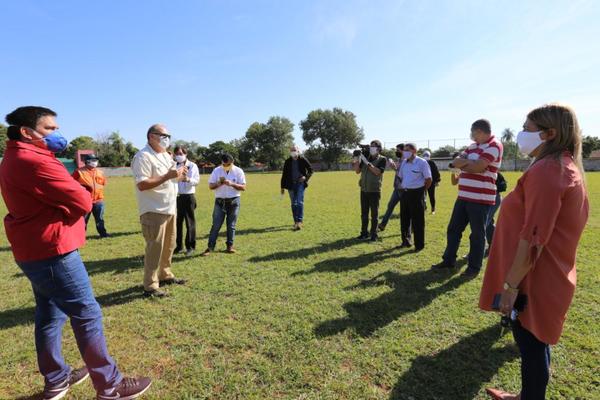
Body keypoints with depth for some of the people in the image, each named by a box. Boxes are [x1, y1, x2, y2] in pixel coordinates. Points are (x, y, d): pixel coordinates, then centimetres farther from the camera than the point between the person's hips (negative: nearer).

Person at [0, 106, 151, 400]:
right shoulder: (34, 162, -20)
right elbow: (82, 201, -21)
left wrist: (60, 206, -3)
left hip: (33, 251, 11)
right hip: (51, 251, -11)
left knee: (49, 315, 18)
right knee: (87, 315, -3)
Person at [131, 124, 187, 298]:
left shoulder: (166, 155, 15)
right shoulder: (143, 156, -14)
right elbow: (142, 185, -23)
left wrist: (180, 175, 2)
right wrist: (167, 176, -25)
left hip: (170, 209, 9)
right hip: (153, 211, -9)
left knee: (169, 246, 17)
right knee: (155, 248, -4)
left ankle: (165, 275, 32)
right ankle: (150, 286, 7)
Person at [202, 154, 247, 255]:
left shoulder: (238, 171, -3)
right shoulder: (217, 170, 0)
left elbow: (243, 187, -7)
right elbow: (210, 186, 0)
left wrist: (232, 184, -22)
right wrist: (219, 183, -20)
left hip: (234, 201, 0)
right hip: (220, 201, 0)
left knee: (231, 225, 8)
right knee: (216, 225, 0)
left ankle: (230, 246, 18)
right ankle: (210, 247, 5)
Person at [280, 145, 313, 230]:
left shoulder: (303, 159, -1)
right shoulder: (288, 161, 6)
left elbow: (310, 170, 7)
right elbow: (284, 174, 9)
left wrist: (306, 177, -11)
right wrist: (283, 187, 7)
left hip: (300, 183, -3)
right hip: (291, 184, 3)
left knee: (300, 202, -13)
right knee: (294, 204, 9)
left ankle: (299, 221, -14)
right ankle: (296, 221, 19)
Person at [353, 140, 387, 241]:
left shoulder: (382, 159, -3)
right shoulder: (365, 157, 9)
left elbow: (378, 172, -17)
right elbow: (357, 171, 4)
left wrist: (367, 163, -21)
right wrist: (357, 161, -11)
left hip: (374, 191, -4)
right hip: (364, 190, 4)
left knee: (374, 214, 2)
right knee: (364, 213, 9)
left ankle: (374, 234, 10)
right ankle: (364, 233, 19)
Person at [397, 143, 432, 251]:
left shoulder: (422, 162, -9)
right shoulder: (403, 162, 9)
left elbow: (428, 179, -6)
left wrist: (422, 190, -1)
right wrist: (402, 187, 10)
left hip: (417, 193, -6)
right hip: (405, 193, 6)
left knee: (417, 220, 0)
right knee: (404, 219, 12)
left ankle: (419, 245, 11)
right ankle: (406, 241, 27)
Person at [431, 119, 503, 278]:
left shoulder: (494, 145, -9)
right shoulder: (473, 146, 16)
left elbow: (478, 166, -21)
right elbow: (455, 162, 6)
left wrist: (463, 163, -2)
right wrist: (470, 162, -13)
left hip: (481, 199, -8)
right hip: (463, 196, 8)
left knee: (477, 234, 3)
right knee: (453, 229, 13)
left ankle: (474, 267, 16)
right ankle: (449, 260, 26)